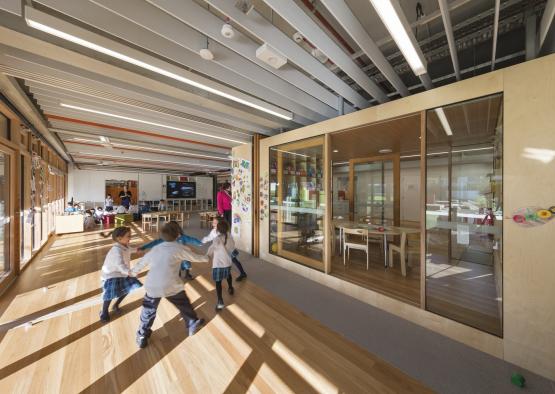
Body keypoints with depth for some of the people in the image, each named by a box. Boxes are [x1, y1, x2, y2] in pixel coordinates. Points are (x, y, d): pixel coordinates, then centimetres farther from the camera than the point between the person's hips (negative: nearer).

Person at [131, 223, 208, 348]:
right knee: (184, 304, 19)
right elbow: (195, 257, 9)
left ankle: (142, 337, 36)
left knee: (148, 311, 27)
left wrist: (133, 271, 48)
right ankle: (193, 324, 34)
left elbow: (142, 262, 27)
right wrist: (205, 258, 30)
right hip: (171, 286, -3)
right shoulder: (180, 248, -1)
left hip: (152, 286, 4)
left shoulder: (155, 248, 13)